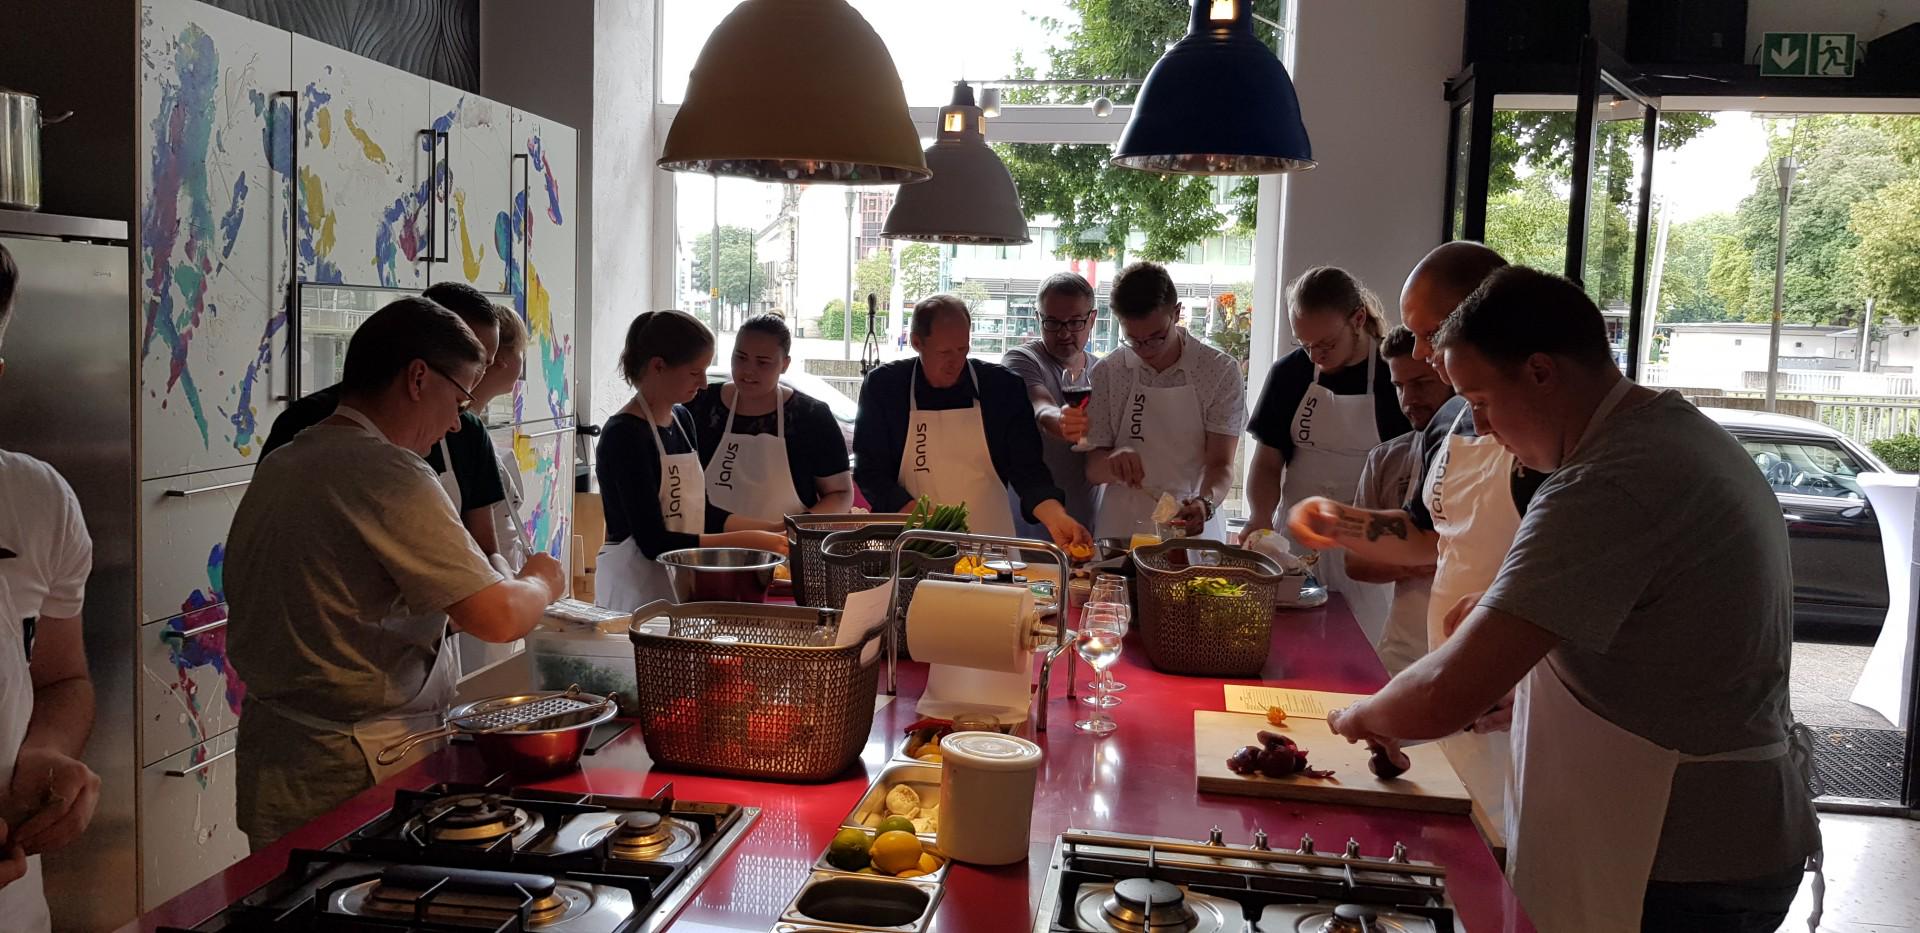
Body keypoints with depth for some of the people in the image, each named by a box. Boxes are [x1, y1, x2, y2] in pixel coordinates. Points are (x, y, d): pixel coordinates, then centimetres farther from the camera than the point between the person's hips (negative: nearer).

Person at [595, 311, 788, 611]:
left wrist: (767, 532, 2)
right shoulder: (623, 434, -16)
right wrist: (744, 541, -21)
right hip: (635, 588, -7)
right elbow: (654, 542, -20)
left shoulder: (682, 419, 8)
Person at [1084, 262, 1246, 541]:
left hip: (1195, 528, -1)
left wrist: (1205, 504, -24)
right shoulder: (1107, 372, 3)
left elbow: (1221, 463, -4)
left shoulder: (1221, 371, -1)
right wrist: (1113, 462, -17)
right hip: (1121, 529, 1)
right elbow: (1093, 471, 5)